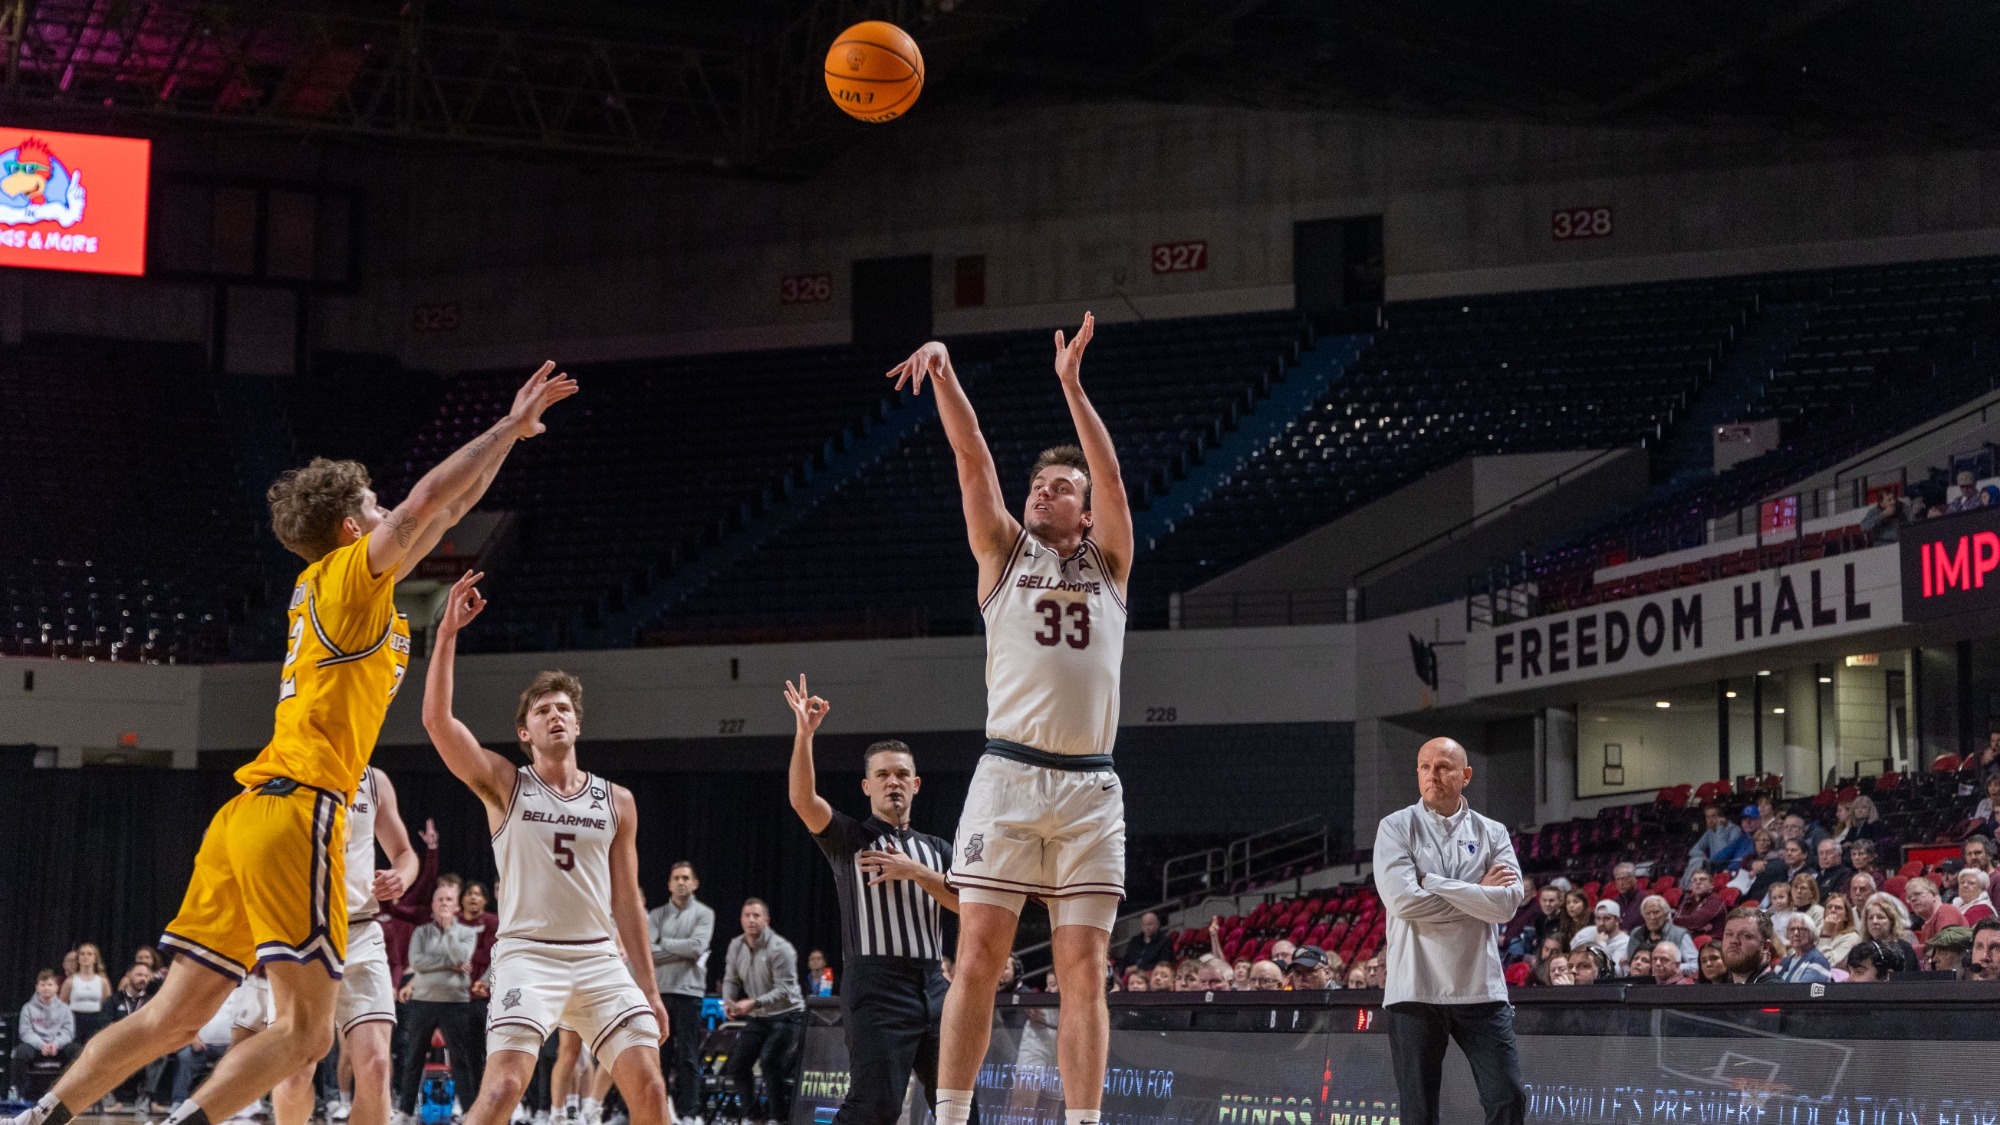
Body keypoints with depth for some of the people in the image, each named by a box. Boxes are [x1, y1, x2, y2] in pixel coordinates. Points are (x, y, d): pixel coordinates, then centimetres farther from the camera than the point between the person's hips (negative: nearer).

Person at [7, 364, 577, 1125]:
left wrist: (510, 434, 32)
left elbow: (446, 511, 30)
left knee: (174, 1019, 9)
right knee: (306, 1029, -9)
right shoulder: (352, 575, 0)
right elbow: (426, 501, -16)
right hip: (296, 813, -9)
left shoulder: (329, 583, 22)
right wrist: (510, 427, -7)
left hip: (249, 814, 9)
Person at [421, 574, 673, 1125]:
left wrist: (648, 987, 12)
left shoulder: (616, 802, 12)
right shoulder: (503, 784, 4)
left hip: (600, 958, 3)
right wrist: (447, 634, -16)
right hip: (528, 954, -3)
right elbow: (437, 719, -11)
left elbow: (627, 899, 15)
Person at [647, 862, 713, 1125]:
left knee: (688, 1056, -2)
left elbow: (697, 946, -11)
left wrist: (663, 944, -3)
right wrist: (682, 952, -8)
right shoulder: (658, 914, 11)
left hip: (689, 991, -3)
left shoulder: (703, 914, 5)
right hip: (659, 991, 3)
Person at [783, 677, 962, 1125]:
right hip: (877, 987, -5)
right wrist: (803, 735, -24)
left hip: (932, 987, 5)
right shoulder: (850, 839, 7)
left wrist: (916, 872, -5)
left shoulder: (936, 850, 20)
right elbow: (803, 800, -12)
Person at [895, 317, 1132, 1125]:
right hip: (1009, 777, -1)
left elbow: (1110, 473, 2)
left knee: (1084, 968, 0)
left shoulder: (1108, 564, 16)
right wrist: (944, 374, -7)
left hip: (1091, 786, 1)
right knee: (978, 955, -5)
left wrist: (1071, 384, -5)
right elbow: (973, 460, 4)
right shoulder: (1004, 552, 15)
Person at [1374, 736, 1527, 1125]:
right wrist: (1479, 895, -7)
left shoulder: (1492, 833, 8)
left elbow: (1507, 903, -8)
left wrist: (1433, 883, -11)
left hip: (1480, 989, 2)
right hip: (1415, 990, -1)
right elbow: (1402, 900, -14)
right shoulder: (1396, 828, 2)